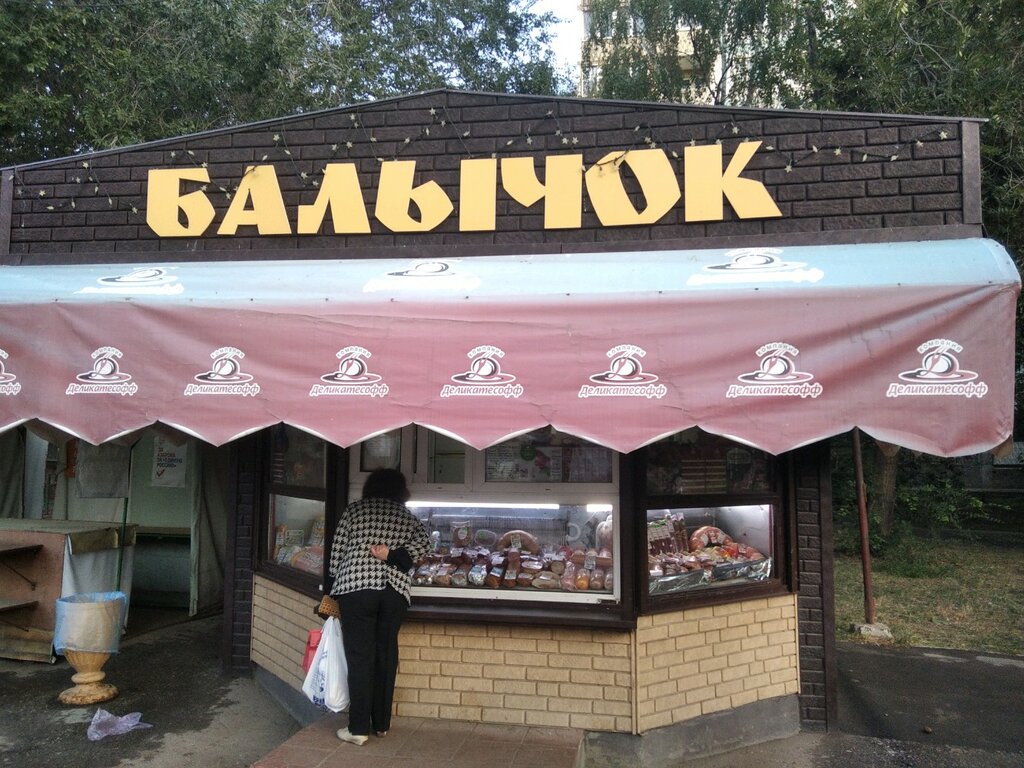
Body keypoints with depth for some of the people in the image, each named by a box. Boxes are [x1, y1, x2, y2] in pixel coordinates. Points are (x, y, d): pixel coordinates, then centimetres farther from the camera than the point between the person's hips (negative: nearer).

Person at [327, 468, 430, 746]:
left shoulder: (355, 509, 8)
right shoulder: (408, 516, 14)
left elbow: (337, 551, 6)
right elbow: (423, 542, -3)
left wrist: (335, 583, 16)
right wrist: (391, 555, -5)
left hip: (356, 587, -2)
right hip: (395, 591, 3)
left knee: (359, 657, 2)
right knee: (386, 655, 12)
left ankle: (358, 728, 6)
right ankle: (381, 724, 22)